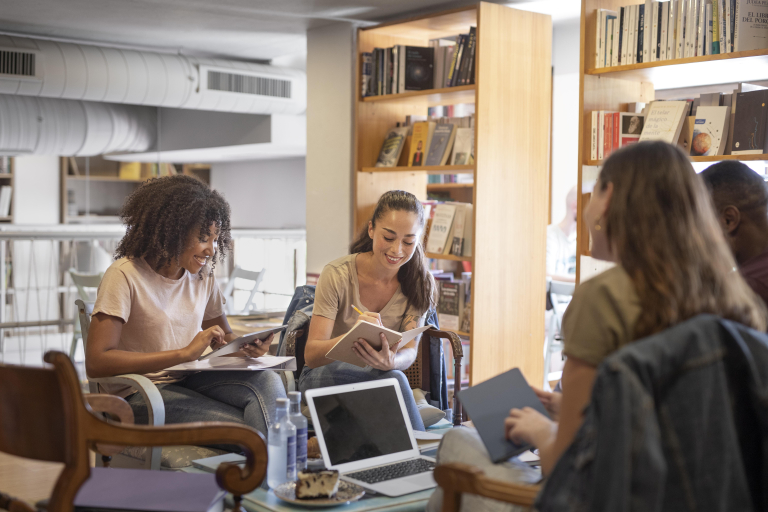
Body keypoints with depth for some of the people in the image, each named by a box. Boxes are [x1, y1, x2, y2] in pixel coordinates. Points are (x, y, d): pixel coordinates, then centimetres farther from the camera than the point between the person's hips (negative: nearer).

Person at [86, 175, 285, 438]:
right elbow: (96, 363, -21)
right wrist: (185, 353, -26)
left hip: (189, 380, 6)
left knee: (267, 381, -25)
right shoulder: (125, 275, -13)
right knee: (250, 426, -28)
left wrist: (246, 347, -8)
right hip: (141, 395, -6)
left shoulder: (203, 276, 8)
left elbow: (224, 339, 19)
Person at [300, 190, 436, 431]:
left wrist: (391, 362, -42)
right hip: (326, 378, -2)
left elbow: (410, 352, -16)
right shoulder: (337, 275, -16)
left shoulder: (421, 283, -7)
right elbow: (311, 355, -20)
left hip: (377, 376, 3)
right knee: (393, 380, -34)